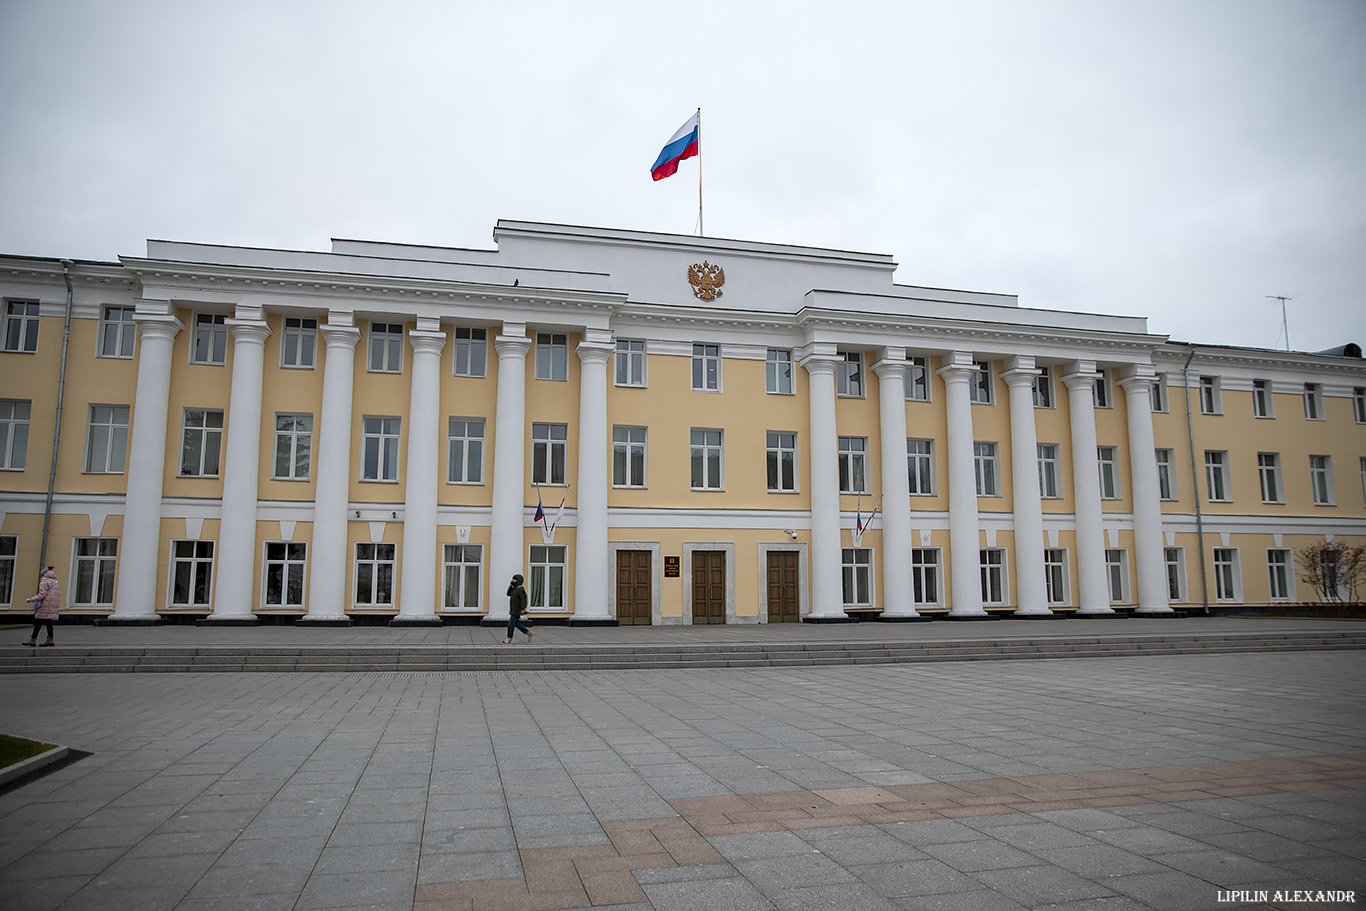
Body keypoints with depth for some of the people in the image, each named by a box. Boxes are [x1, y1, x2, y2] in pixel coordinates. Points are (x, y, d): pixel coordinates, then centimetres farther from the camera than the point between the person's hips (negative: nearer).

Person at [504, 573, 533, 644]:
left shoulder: (520, 588, -16)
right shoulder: (515, 588, 14)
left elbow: (523, 599, -20)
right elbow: (508, 594, 13)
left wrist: (523, 609, -25)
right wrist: (511, 585, 2)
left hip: (517, 610, -10)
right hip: (513, 610, 10)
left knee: (511, 623, -6)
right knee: (516, 623, 13)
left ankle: (509, 639, 1)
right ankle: (528, 633, 19)